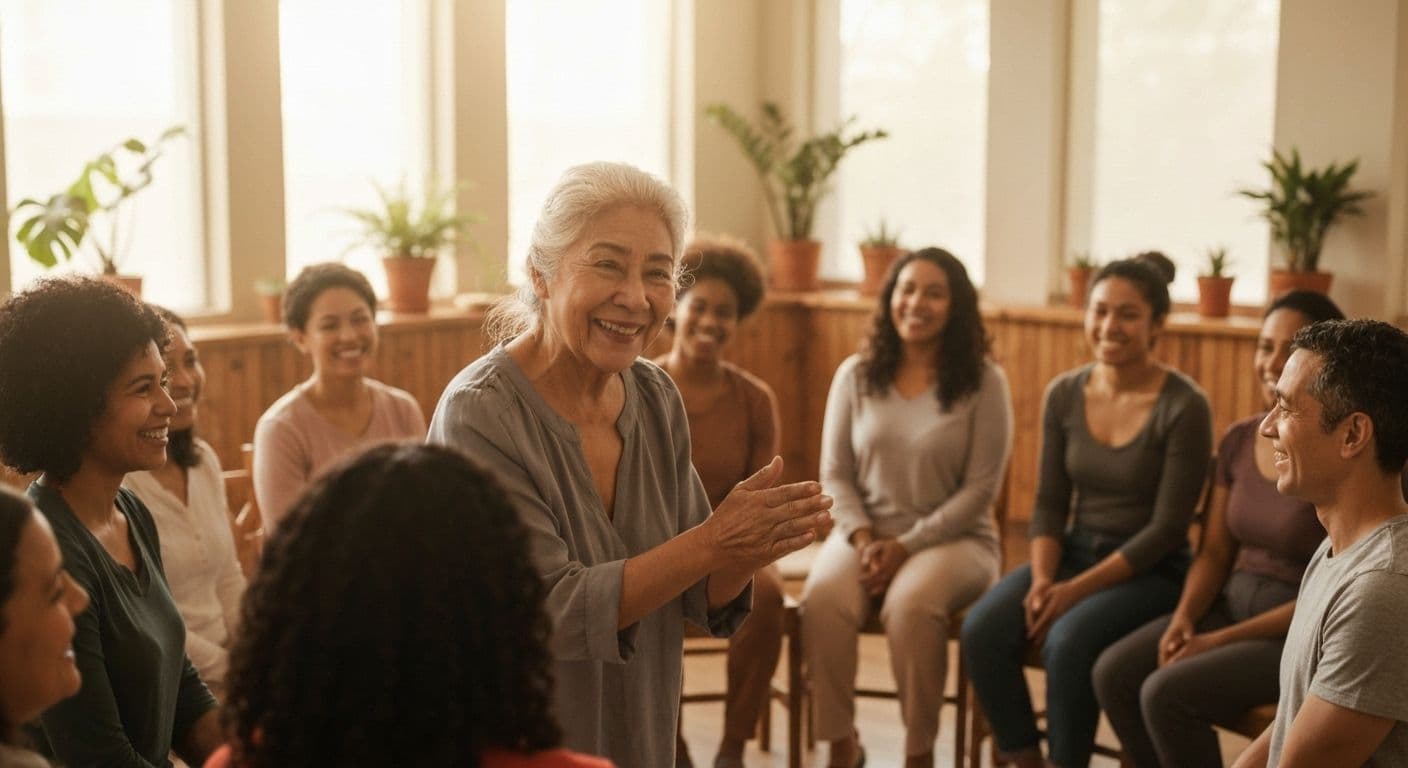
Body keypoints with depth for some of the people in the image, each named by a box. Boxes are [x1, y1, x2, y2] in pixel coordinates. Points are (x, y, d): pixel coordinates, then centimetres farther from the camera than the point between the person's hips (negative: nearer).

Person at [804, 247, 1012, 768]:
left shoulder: (984, 382, -3)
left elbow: (980, 487, -6)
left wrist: (906, 545, -14)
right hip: (866, 534, 3)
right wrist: (863, 539, -11)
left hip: (953, 538, -2)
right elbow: (835, 474, 6)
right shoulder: (856, 375, 7)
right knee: (822, 599, -30)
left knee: (911, 602, -36)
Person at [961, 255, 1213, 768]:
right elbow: (1049, 504, 6)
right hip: (1075, 550, 5)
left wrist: (1077, 590, -18)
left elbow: (1167, 528, -14)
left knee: (1067, 641, -32)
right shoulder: (1064, 395, 2)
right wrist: (1042, 580, -12)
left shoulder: (1183, 407, -13)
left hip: (1149, 571, -5)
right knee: (982, 630, -20)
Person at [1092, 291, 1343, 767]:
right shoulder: (1239, 441, 5)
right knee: (1113, 674, -14)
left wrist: (1223, 640, -19)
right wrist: (1184, 618, -12)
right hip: (1234, 602, 7)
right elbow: (1214, 552, 9)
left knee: (1167, 694, -24)